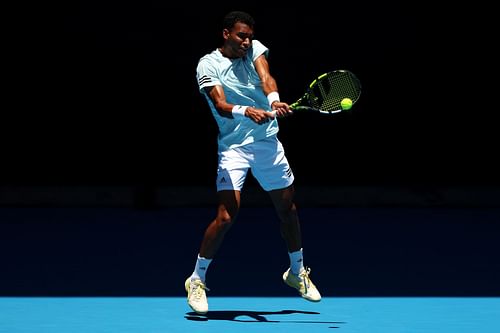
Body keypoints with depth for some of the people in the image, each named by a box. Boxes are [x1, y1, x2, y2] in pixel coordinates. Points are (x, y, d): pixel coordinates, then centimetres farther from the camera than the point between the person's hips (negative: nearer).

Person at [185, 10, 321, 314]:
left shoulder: (255, 49, 2)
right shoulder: (208, 65, -11)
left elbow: (266, 78, -17)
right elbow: (220, 105, -24)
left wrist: (274, 101, -38)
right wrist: (247, 111, -44)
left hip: (268, 141, 5)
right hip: (234, 147, -5)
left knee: (288, 208, 15)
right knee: (226, 216, -16)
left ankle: (297, 272, 36)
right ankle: (197, 279, 0)